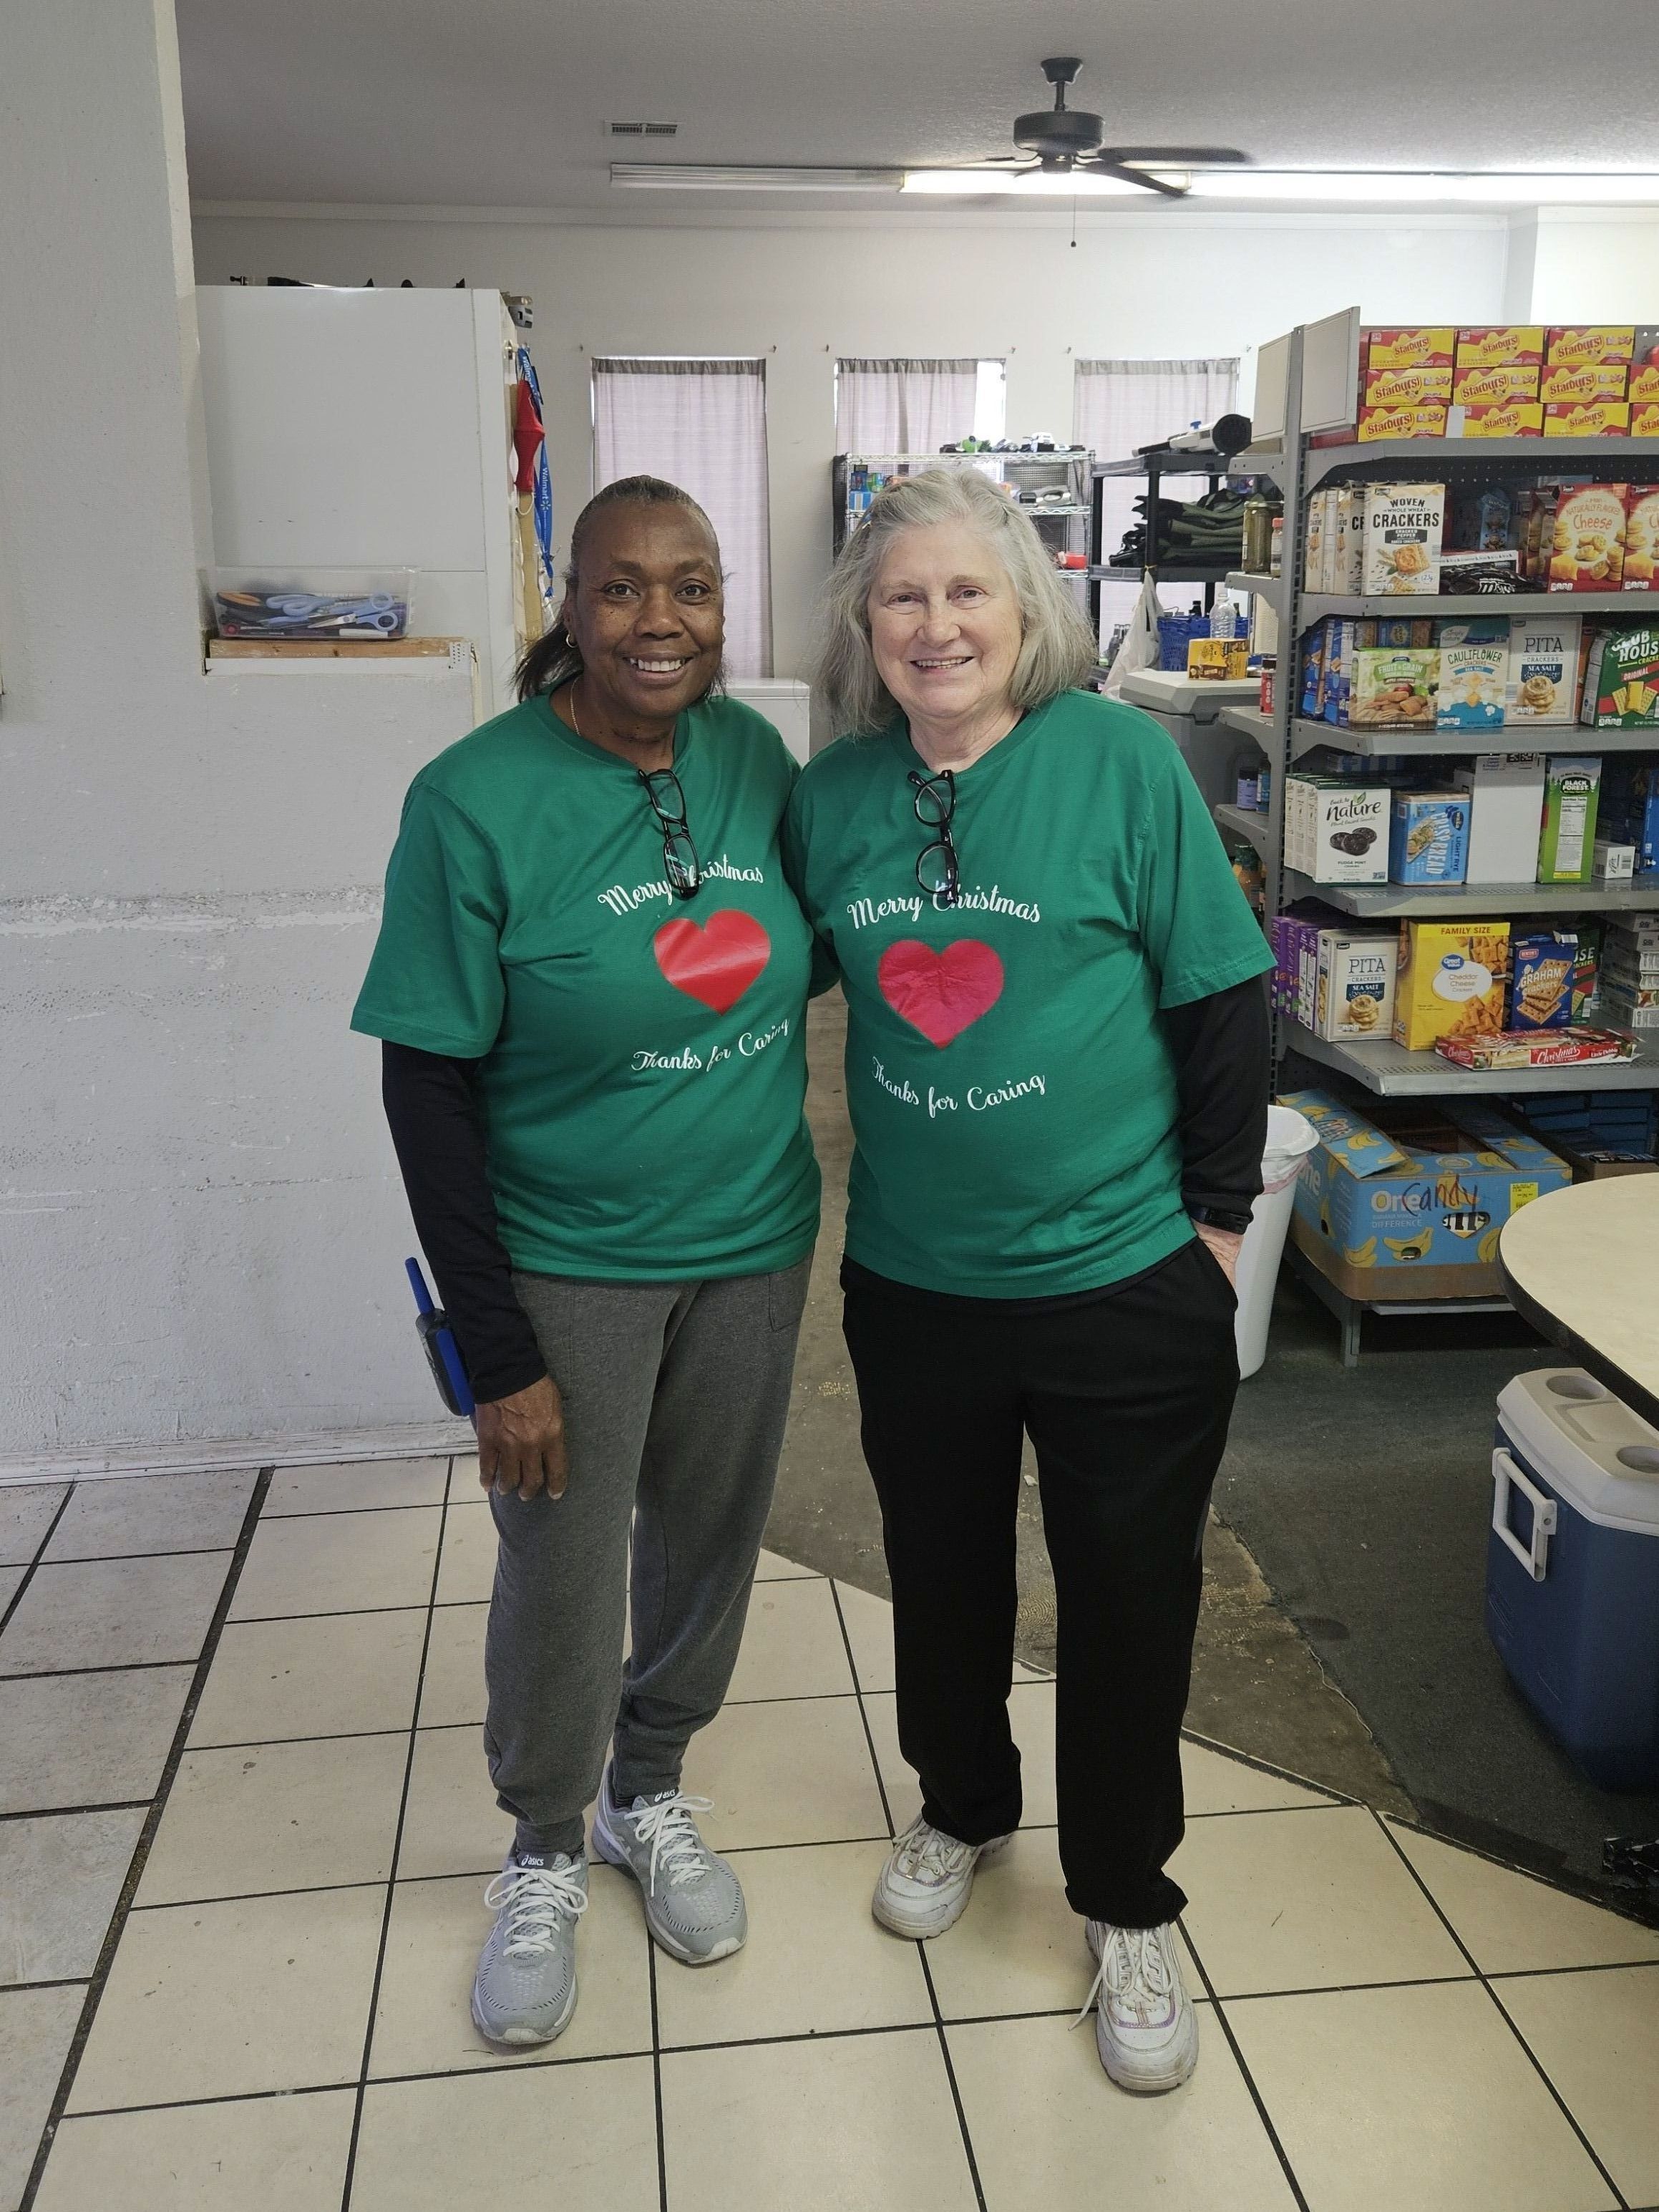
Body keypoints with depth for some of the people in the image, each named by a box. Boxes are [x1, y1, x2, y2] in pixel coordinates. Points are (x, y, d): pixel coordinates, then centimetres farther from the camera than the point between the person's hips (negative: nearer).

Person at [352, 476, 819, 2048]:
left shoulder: (755, 758, -3)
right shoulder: (477, 801, -16)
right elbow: (429, 1089, -15)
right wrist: (495, 1354, -16)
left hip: (753, 1245, 4)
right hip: (565, 1269, -4)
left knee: (708, 1542, 19)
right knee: (560, 1580, 9)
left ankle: (651, 1792, 46)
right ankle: (546, 1856, 38)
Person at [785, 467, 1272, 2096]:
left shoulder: (1121, 761, -10)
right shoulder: (828, 794, 0)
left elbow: (1222, 997, -6)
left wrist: (1218, 1212, -6)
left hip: (1125, 1283, -3)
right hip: (911, 1279, 3)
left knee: (1127, 1595, 10)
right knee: (940, 1570, 20)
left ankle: (1127, 1907, 34)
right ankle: (960, 1807, 48)